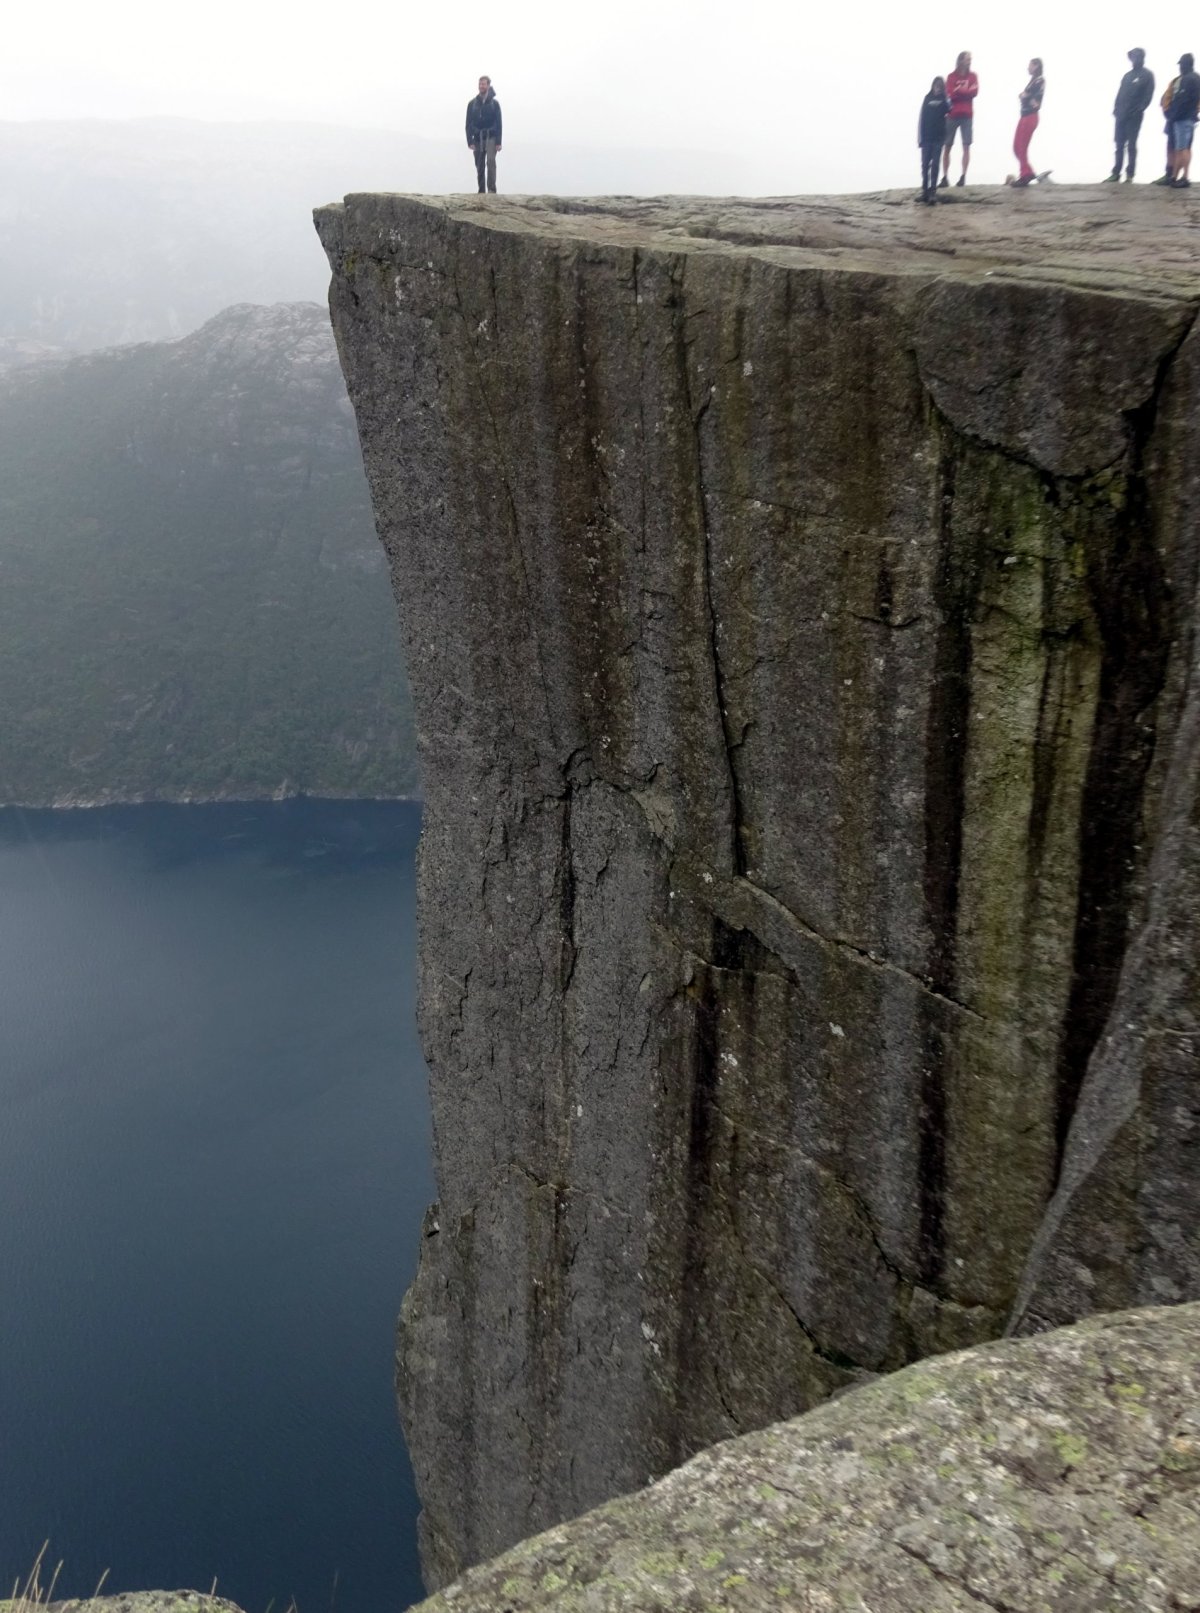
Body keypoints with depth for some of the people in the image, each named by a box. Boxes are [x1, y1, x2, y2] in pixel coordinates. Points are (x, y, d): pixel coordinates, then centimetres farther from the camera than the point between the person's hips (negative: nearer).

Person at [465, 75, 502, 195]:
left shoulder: (494, 103, 3)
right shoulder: (472, 103, 7)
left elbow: (499, 123, 1)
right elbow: (468, 124, 6)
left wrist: (498, 142, -8)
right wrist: (470, 141, -5)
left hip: (491, 138, -3)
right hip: (478, 139, 3)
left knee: (491, 161, -21)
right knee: (479, 167, 5)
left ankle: (492, 189, -24)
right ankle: (481, 191, 13)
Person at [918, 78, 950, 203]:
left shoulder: (944, 100, 5)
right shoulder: (928, 98, 7)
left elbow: (948, 110, -10)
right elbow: (922, 118, 4)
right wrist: (920, 136, -1)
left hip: (938, 137, -1)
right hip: (926, 137, 1)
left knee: (935, 164, -4)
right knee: (925, 164, 2)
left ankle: (933, 191, -6)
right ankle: (924, 190, 10)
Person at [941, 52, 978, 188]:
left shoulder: (972, 76, 10)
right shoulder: (952, 77, 5)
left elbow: (974, 92, -5)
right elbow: (950, 93, -8)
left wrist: (959, 91, -8)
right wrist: (966, 91, -5)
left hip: (967, 115, 1)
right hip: (952, 114, -1)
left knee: (966, 146, -7)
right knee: (947, 146, -2)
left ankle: (963, 176, -10)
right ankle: (945, 177, 1)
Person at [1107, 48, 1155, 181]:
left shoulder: (1147, 75, 1)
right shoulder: (1128, 75, 18)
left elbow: (1148, 96, -6)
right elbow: (1120, 93, 16)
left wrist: (1138, 110, -16)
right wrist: (1116, 109, 2)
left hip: (1134, 116, -5)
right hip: (1121, 114, 5)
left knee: (1131, 145, -4)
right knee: (1119, 145, 5)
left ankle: (1130, 175, -2)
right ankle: (1116, 173, 8)